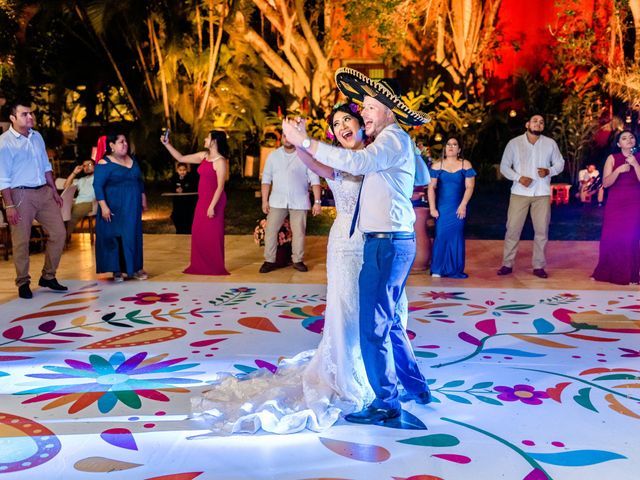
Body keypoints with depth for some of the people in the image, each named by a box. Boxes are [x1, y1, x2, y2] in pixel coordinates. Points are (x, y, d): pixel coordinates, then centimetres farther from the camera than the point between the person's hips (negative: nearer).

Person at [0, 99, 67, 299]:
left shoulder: (37, 137, 9)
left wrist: (54, 190, 14)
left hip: (44, 192, 6)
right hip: (21, 194, -6)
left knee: (58, 233, 6)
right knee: (21, 241, 0)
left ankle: (48, 277, 20)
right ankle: (23, 283, 15)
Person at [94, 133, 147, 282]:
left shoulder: (132, 159, 10)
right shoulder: (104, 163, -10)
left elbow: (139, 180, 19)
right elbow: (98, 186, -14)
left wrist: (143, 199, 17)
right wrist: (104, 207, -20)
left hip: (132, 207, 6)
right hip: (114, 207, -6)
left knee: (133, 236, 7)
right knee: (114, 237, -1)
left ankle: (134, 268, 14)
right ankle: (117, 271, 7)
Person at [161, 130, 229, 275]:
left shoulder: (220, 161, -14)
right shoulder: (203, 156, 9)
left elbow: (220, 186, -18)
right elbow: (181, 158, 18)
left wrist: (212, 206, -20)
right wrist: (167, 144, 13)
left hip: (214, 201, -8)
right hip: (202, 200, 8)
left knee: (212, 235, -2)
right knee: (199, 234, 9)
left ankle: (215, 267, 9)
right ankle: (200, 266, 19)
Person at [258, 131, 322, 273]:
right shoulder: (273, 156, 7)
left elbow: (314, 180, -3)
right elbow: (266, 179, 7)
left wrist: (317, 201, -8)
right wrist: (264, 201, 1)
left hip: (299, 201, -2)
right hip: (277, 201, 2)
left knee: (298, 232, 4)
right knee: (270, 230, 0)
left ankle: (298, 260, 16)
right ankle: (269, 261, 7)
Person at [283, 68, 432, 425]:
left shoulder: (395, 137, -9)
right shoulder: (387, 143, 23)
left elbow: (357, 162, -26)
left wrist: (306, 142, -23)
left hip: (388, 244, -10)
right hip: (387, 244, 10)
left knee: (374, 325, -6)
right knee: (388, 321, 19)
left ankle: (386, 403, 3)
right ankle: (416, 387, 31)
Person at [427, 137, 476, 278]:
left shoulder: (465, 165, 4)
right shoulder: (437, 165, 4)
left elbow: (469, 187, -1)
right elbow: (431, 187, 0)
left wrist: (463, 205, -9)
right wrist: (432, 208, -7)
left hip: (458, 208, 0)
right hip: (441, 208, 0)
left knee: (456, 237, 0)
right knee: (441, 236, -4)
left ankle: (455, 269, 9)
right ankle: (437, 269, 4)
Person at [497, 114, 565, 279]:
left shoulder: (550, 143, 5)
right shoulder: (514, 143, 1)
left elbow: (560, 163, 11)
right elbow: (504, 166, 1)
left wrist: (549, 171, -11)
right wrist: (518, 177, -15)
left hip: (542, 194, 2)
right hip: (519, 193, -1)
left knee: (542, 230, 2)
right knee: (513, 229, -1)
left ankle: (538, 266, 12)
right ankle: (507, 264, 8)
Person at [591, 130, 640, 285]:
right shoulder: (612, 158, 3)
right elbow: (605, 183, -4)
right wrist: (619, 170, -18)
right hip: (615, 203, 0)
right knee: (610, 238, -1)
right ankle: (605, 273, 11)